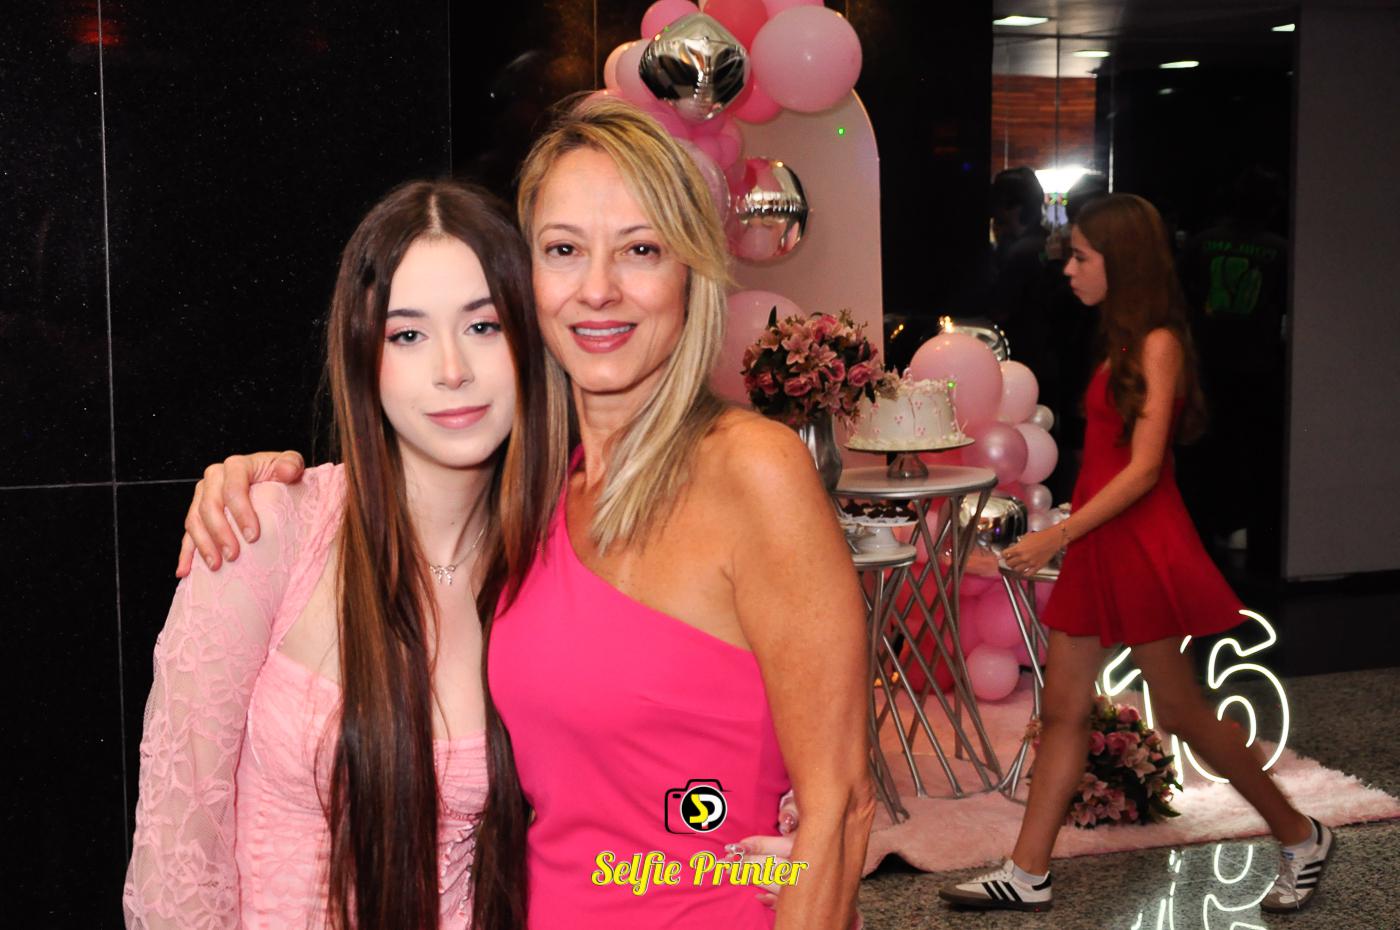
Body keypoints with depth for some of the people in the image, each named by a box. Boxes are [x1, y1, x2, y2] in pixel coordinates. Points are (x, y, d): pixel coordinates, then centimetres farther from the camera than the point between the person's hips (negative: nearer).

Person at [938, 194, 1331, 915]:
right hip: (1097, 547, 8)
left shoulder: (1158, 344, -13)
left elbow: (1143, 469, -19)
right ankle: (1027, 875, 14)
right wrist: (1067, 539, 13)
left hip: (1140, 547, -8)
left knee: (1180, 710, 3)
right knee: (1062, 708, 8)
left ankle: (1300, 837, 22)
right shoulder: (1120, 345, 12)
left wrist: (1057, 536, -22)